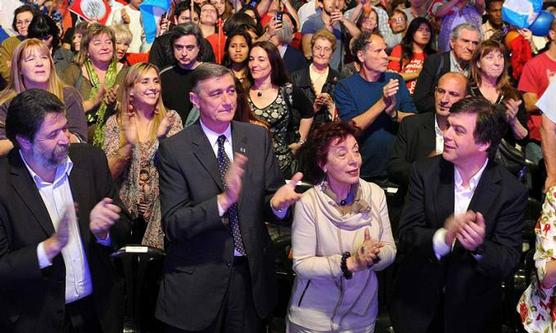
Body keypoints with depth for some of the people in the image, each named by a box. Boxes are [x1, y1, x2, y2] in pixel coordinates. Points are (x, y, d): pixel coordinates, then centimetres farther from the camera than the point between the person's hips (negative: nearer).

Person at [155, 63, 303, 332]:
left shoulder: (258, 137, 1)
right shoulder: (174, 149, -10)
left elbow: (268, 204, 4)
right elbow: (173, 225, -15)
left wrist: (278, 201, -20)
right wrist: (223, 200, -30)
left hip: (251, 273, 3)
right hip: (196, 279, -3)